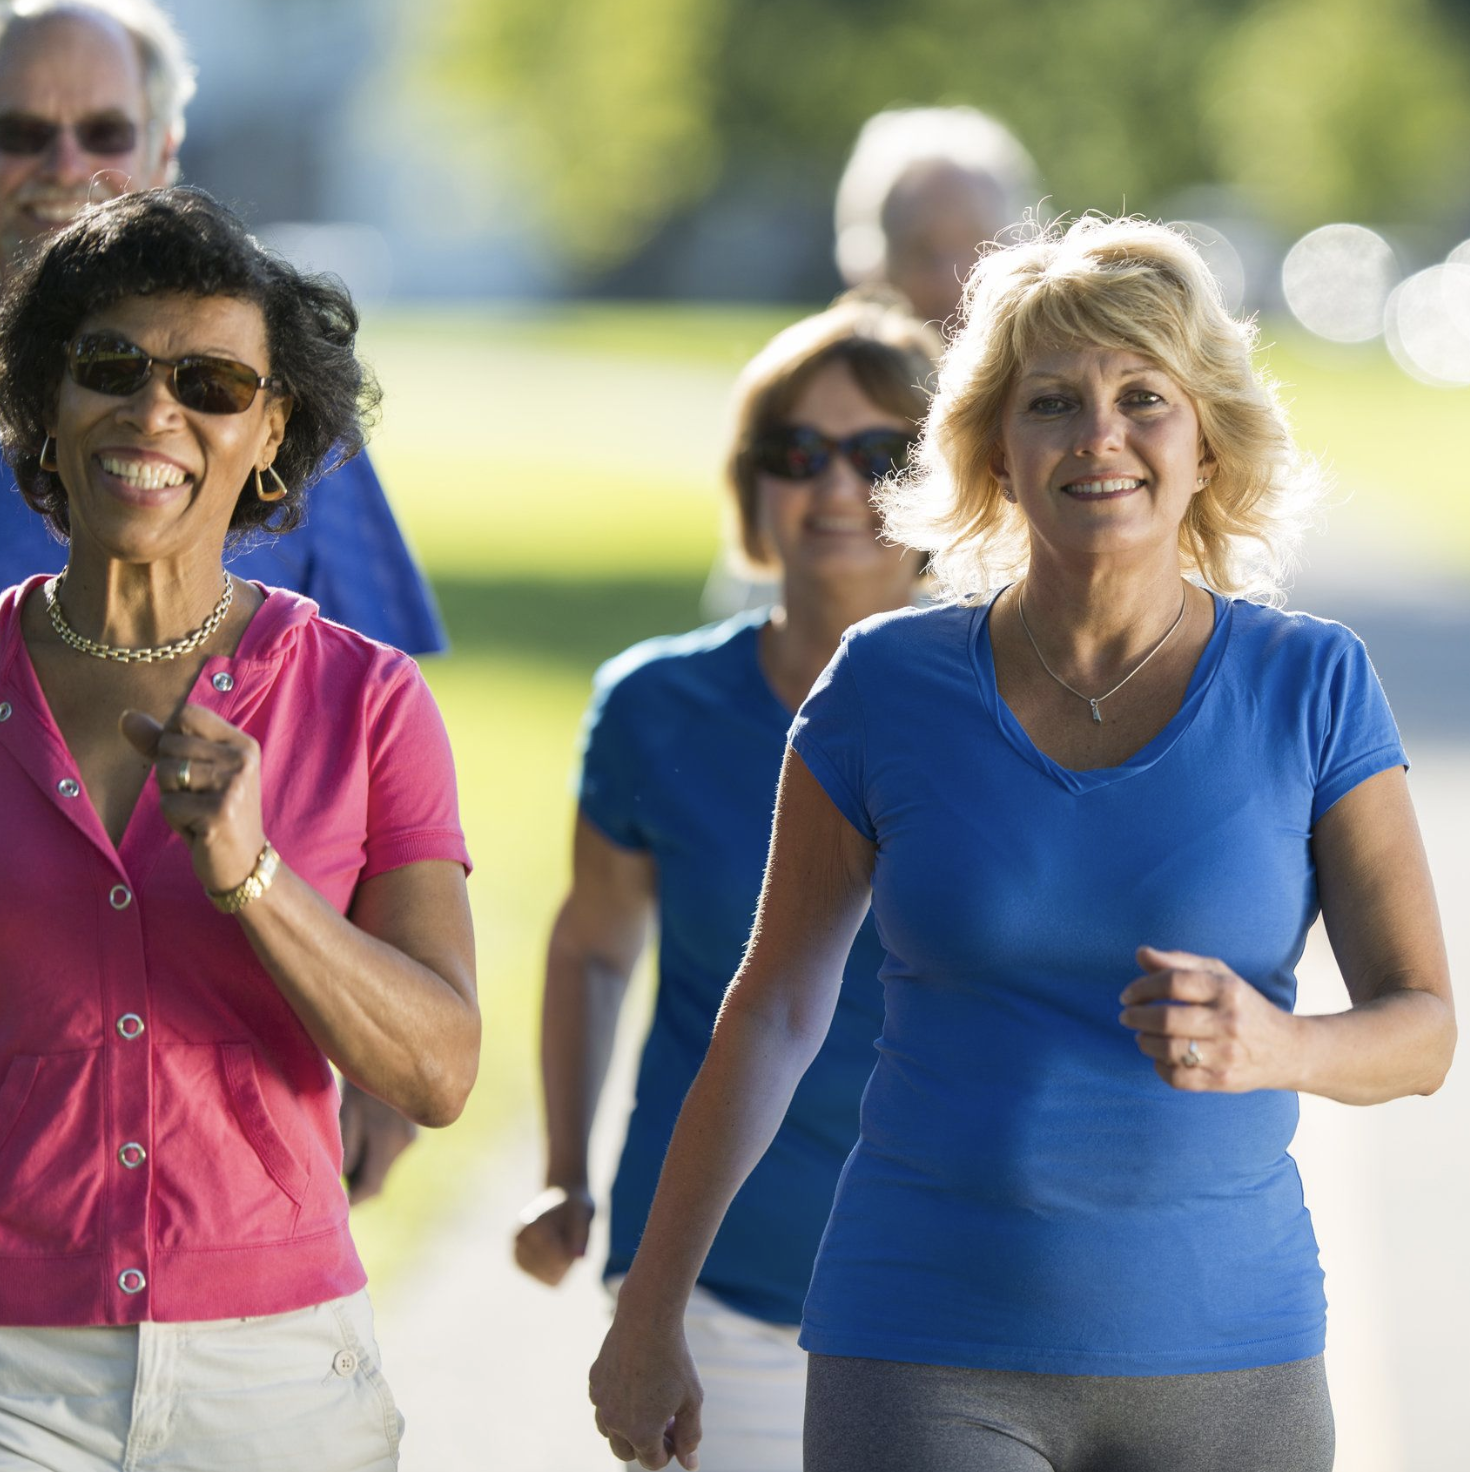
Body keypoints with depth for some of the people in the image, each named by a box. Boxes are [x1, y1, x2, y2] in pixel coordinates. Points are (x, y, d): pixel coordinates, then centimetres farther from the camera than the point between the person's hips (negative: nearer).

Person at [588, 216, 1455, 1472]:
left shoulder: (1309, 687, 0)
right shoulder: (890, 684, 1)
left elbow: (1423, 1028, -3)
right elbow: (772, 1010, 8)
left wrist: (1274, 1047, -26)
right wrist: (648, 1315, 11)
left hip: (1221, 1357, 1)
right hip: (927, 1356, -1)